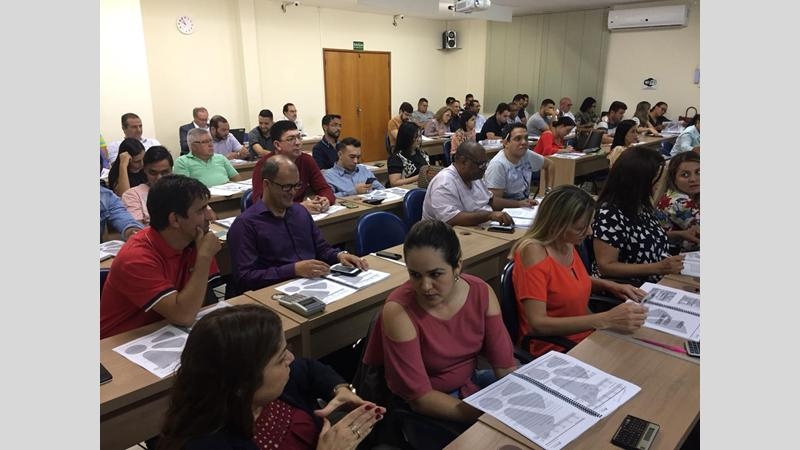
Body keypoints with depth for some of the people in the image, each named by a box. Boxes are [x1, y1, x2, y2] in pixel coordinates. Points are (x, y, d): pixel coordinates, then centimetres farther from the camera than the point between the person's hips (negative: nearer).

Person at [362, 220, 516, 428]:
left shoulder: (482, 293, -12)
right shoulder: (399, 311, -25)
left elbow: (505, 364, -8)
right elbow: (420, 397, -23)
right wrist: (486, 415, -28)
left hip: (470, 383, 5)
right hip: (421, 409, -5)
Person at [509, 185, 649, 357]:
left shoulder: (567, 243, -1)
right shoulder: (534, 252, -22)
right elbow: (538, 324, -28)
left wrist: (610, 285, 3)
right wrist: (605, 320, -32)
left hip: (587, 335, 7)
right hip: (555, 349, -7)